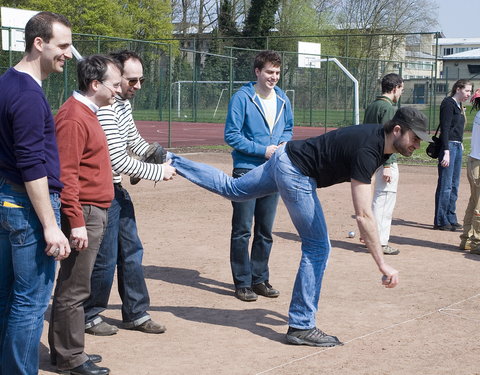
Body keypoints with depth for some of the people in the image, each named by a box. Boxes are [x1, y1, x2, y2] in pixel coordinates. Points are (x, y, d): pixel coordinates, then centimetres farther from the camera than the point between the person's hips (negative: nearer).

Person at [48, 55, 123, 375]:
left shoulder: (87, 113, 15)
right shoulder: (73, 117, -16)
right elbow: (66, 175, -21)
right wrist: (76, 222, -22)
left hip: (94, 214, 10)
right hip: (84, 213, -10)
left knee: (72, 285, 16)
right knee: (74, 289, -2)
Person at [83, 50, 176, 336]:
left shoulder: (124, 103, 7)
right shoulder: (105, 109, -24)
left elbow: (134, 140, 20)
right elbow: (120, 161, -24)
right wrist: (158, 172, -14)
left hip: (118, 190, 10)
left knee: (131, 251, 15)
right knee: (105, 258, 0)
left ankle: (137, 313, 26)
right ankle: (90, 316, 18)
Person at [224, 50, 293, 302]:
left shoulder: (283, 100, 6)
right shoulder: (242, 98, -11)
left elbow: (288, 128, 21)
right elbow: (231, 135, -11)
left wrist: (284, 143, -2)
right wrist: (262, 150, -16)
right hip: (246, 171, -5)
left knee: (265, 231, 12)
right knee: (242, 230, -1)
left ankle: (260, 279, 23)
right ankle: (242, 283, 7)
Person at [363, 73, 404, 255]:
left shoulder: (371, 106, 13)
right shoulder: (388, 108, -13)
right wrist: (387, 165, -20)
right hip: (384, 161, -9)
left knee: (376, 199, 19)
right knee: (384, 199, -5)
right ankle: (380, 242, -3)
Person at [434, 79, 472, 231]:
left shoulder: (459, 106, 18)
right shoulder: (448, 103, -10)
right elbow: (445, 129, -16)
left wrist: (460, 145, 14)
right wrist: (446, 152, -21)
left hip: (457, 147, 9)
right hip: (448, 146, -9)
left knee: (454, 186, 12)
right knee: (445, 186, -7)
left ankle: (451, 219, 18)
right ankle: (440, 221, -3)